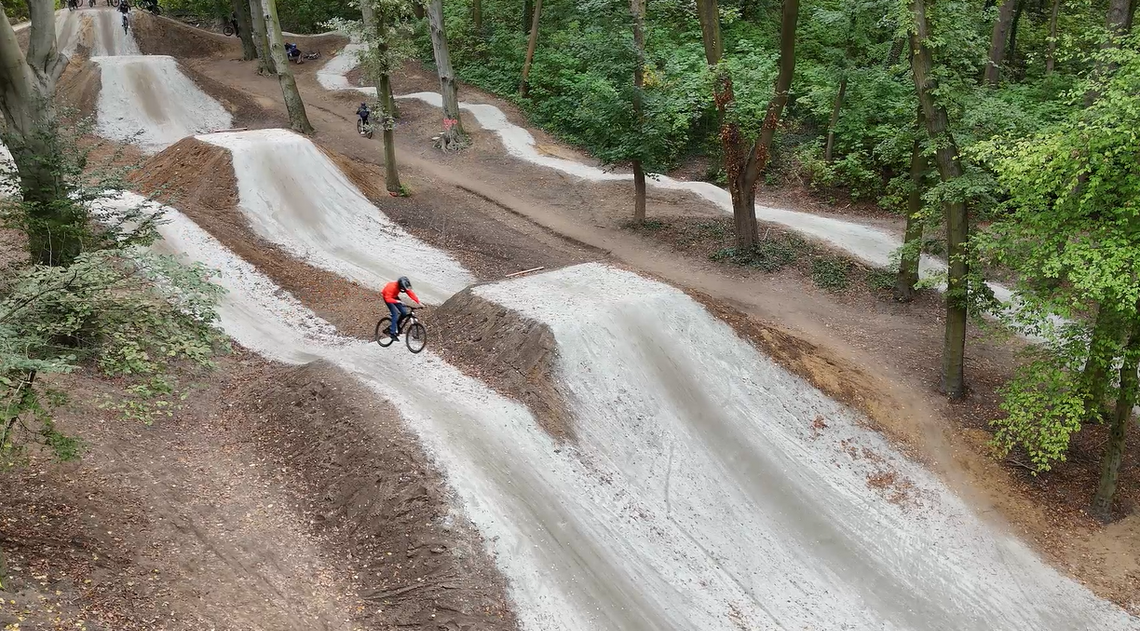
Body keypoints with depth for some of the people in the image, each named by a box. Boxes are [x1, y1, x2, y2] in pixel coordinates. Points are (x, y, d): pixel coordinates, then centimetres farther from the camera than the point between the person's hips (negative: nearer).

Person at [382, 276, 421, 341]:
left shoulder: (404, 287, -21)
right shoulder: (391, 287, -38)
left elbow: (411, 294, -21)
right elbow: (388, 299, -41)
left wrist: (418, 302, -31)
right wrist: (397, 301, -55)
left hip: (394, 297, 6)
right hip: (387, 297, -6)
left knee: (404, 312, -10)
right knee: (395, 313, -23)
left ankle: (396, 326, 12)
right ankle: (393, 333, -21)